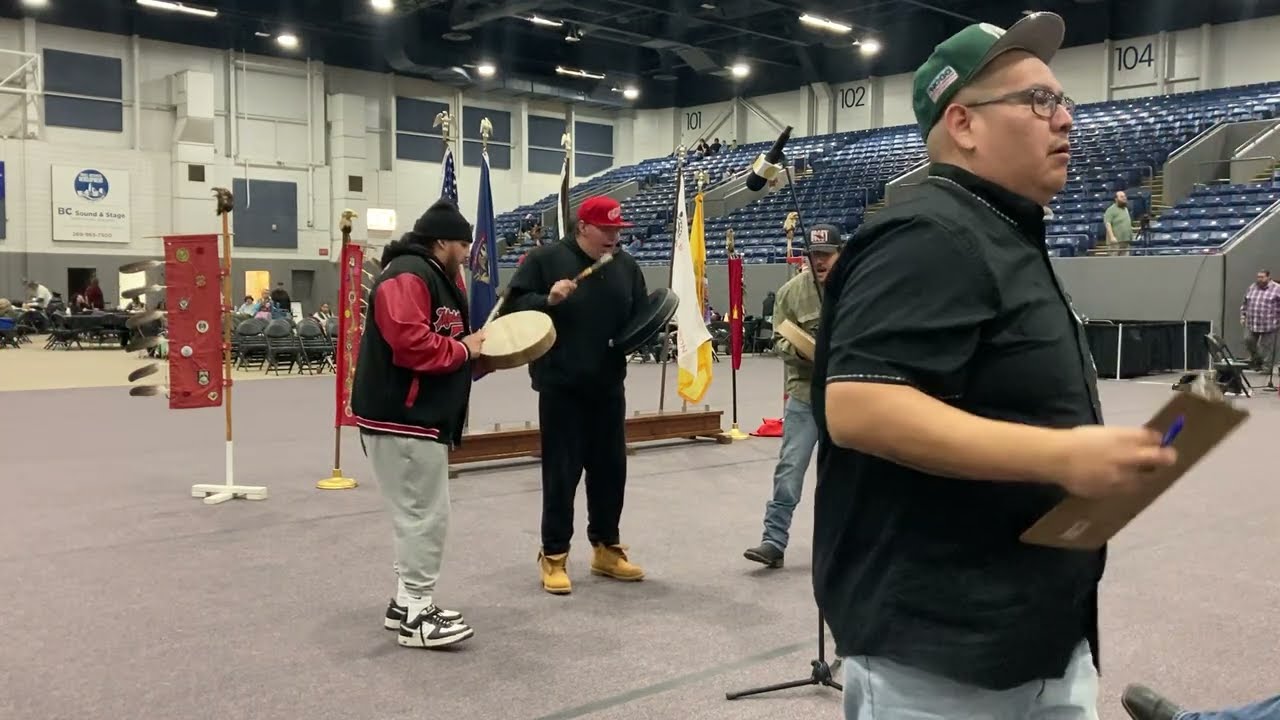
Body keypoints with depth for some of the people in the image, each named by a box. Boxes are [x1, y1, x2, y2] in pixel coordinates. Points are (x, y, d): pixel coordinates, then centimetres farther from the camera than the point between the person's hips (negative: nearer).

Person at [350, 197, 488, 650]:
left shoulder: (435, 276, 19)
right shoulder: (407, 276, -15)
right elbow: (410, 342, -29)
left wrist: (480, 356, 3)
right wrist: (465, 349, -16)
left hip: (420, 416, 11)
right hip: (402, 419, -11)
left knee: (421, 514, 16)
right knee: (425, 516, -7)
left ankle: (407, 602, 25)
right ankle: (417, 616, 1)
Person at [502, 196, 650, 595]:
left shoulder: (626, 266, 9)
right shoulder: (545, 258, -6)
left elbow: (641, 317, 14)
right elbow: (513, 306, -8)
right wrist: (547, 300, -24)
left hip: (608, 387, 5)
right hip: (560, 387, -5)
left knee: (611, 469, 12)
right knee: (562, 473, -1)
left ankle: (607, 548, 26)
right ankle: (553, 556, 11)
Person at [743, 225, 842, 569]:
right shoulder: (791, 291, -2)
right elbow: (779, 339, -1)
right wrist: (799, 350, -21)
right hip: (804, 393, 0)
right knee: (789, 468, -3)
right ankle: (774, 541, 1)